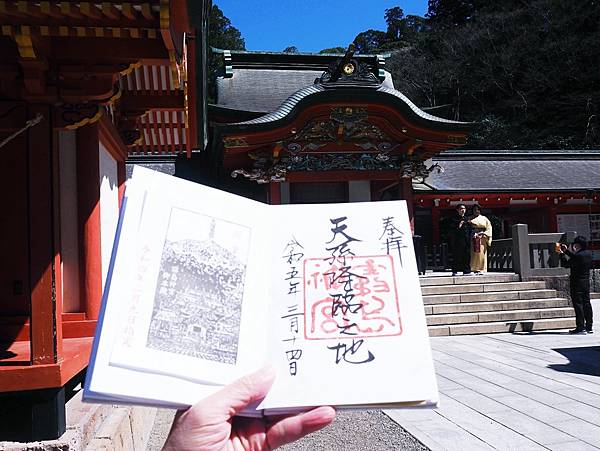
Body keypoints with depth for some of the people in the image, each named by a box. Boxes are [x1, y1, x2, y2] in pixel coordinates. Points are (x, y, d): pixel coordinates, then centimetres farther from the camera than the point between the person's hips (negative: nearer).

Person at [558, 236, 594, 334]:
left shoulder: (578, 256, -19)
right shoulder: (588, 254, 4)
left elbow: (566, 264, -9)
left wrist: (562, 253, 1)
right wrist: (567, 251, 20)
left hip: (577, 283, -8)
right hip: (586, 282, 8)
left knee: (578, 304, -4)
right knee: (586, 303, 12)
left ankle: (580, 327, -3)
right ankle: (589, 327, 16)